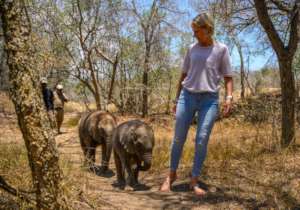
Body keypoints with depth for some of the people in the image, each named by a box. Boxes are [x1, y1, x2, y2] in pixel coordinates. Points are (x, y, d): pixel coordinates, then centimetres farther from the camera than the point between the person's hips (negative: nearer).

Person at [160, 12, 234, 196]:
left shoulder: (221, 49, 2)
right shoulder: (192, 49, 10)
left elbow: (228, 77, 1)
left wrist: (229, 97, -15)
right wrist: (177, 99, 16)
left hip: (209, 100, -2)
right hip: (187, 96, 3)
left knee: (202, 140, -7)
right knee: (179, 138, 3)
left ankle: (194, 181, 3)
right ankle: (172, 174, 20)